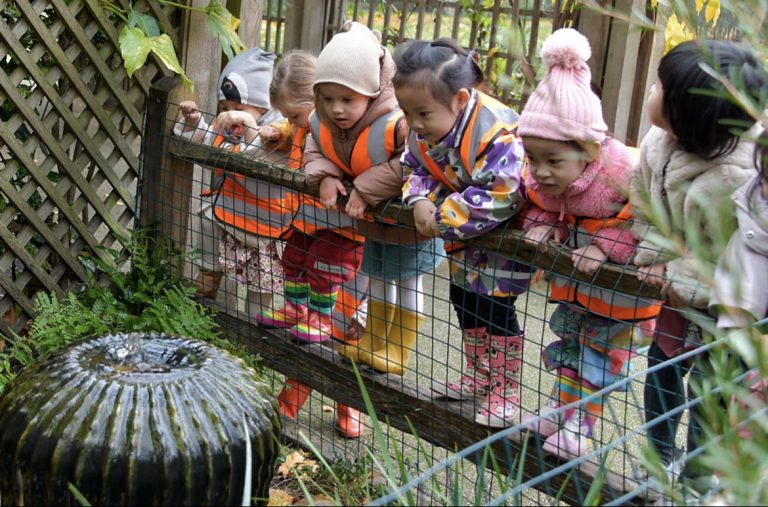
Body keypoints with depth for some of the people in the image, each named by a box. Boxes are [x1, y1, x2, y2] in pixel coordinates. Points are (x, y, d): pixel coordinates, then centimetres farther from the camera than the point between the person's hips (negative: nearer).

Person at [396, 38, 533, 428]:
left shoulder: (496, 133, -37)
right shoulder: (422, 133, -12)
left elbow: (497, 197, -41)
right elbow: (415, 169, 0)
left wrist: (443, 219, -34)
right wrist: (420, 201, -23)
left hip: (508, 227, -8)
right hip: (465, 233, 8)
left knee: (495, 305, -6)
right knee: (463, 297, 17)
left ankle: (506, 392, 10)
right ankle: (479, 376, 35)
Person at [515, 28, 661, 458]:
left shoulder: (625, 173, -36)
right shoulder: (541, 178, -17)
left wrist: (604, 248, -34)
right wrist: (541, 226, -19)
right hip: (571, 276, 6)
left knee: (603, 346, 6)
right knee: (567, 337, 19)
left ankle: (581, 427, 17)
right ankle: (561, 409, 36)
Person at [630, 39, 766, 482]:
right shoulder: (658, 143, -15)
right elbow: (646, 211, -1)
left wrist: (678, 278, -25)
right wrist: (657, 261, -11)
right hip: (682, 293, 8)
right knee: (660, 373, 23)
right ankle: (661, 461, 46)